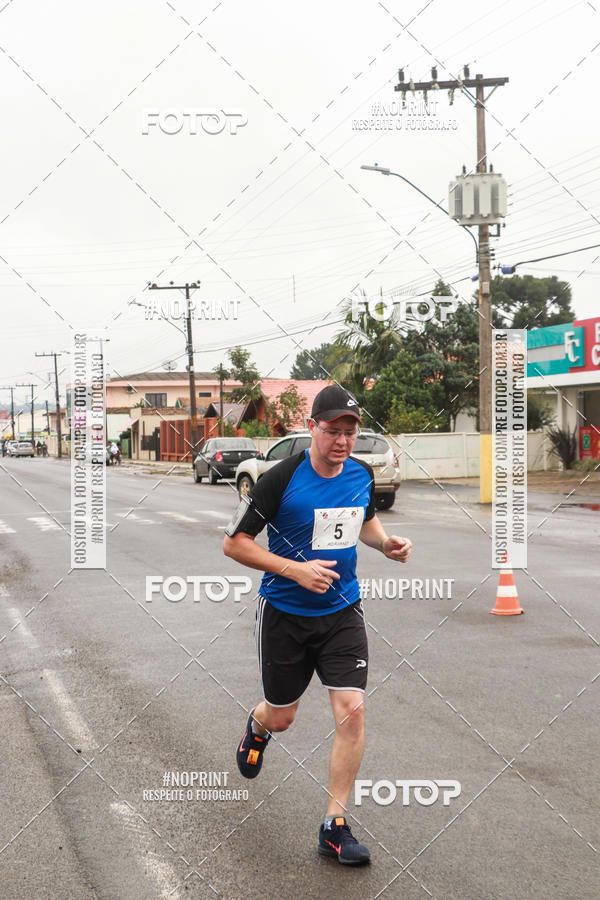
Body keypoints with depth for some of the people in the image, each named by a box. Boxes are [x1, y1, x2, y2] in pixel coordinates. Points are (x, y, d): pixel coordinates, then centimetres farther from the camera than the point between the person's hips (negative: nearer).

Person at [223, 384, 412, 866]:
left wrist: (386, 542, -2)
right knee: (281, 718, 12)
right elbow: (234, 542, -14)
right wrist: (295, 569, -23)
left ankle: (335, 826, 4)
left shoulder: (362, 474, -1)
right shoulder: (280, 479, -18)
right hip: (284, 614, -3)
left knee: (352, 711, -10)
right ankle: (257, 727, 52)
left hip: (342, 611, 3)